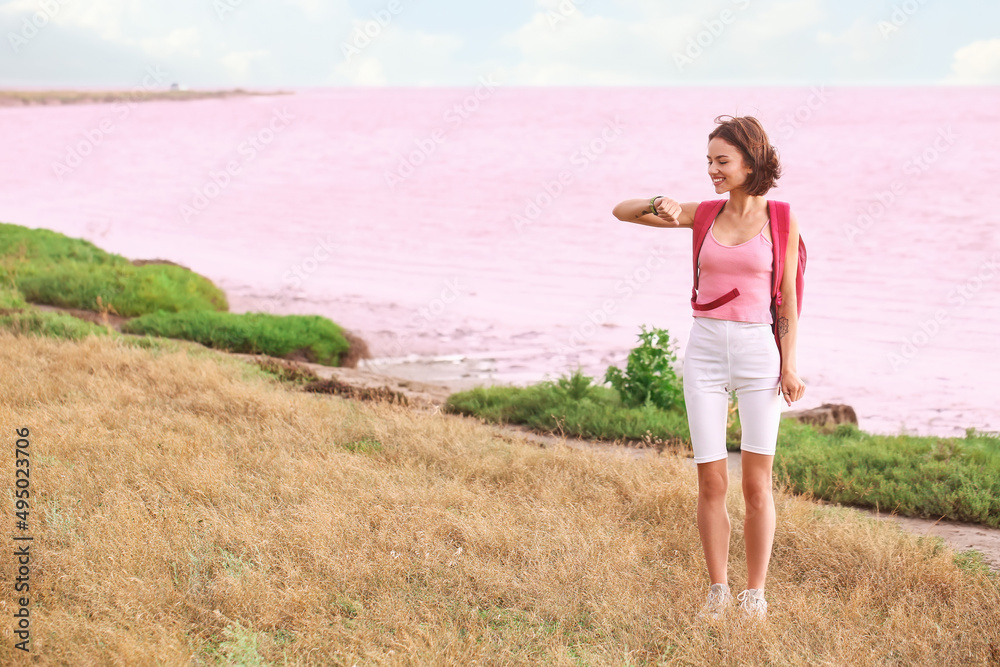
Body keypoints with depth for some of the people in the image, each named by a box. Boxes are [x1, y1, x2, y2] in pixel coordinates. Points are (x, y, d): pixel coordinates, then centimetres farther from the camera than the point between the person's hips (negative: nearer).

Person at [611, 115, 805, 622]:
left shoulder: (780, 220, 0)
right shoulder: (703, 215, 6)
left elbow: (787, 299, 2)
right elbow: (622, 212, 4)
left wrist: (788, 364, -2)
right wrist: (659, 205, -16)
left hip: (758, 351, -2)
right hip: (705, 350, 2)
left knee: (756, 484, 1)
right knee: (711, 483, 2)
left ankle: (755, 594, 12)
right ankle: (718, 590, 15)